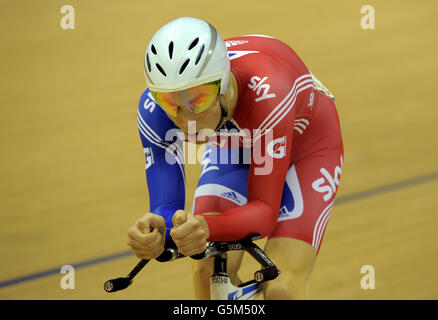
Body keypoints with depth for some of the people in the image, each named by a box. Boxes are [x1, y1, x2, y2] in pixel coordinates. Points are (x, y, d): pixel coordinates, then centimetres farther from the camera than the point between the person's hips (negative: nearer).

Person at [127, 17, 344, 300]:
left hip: (306, 146, -4)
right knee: (209, 272, -16)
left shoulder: (266, 95, -43)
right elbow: (167, 205, -29)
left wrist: (207, 228, -60)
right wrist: (153, 230, -54)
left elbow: (264, 209, -40)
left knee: (282, 288, -20)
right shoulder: (154, 109, -32)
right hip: (233, 148, 4)